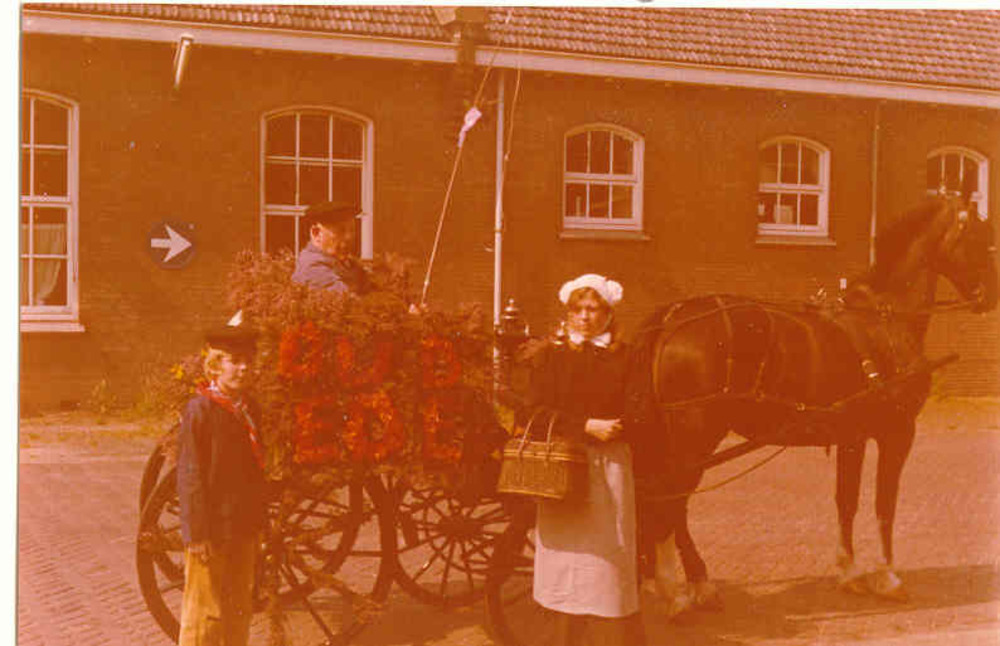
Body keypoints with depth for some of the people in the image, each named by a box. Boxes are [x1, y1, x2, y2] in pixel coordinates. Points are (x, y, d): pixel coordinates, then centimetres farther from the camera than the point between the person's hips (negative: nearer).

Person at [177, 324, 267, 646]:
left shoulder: (249, 408, 9)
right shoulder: (199, 409, -13)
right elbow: (189, 476, -15)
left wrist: (259, 523, 14)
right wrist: (197, 534, -18)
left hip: (244, 529, 7)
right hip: (210, 531, -7)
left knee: (239, 610, 17)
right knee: (206, 613, 2)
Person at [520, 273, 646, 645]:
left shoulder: (622, 357, 6)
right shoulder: (551, 355, 5)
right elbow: (533, 411, -6)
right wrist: (585, 426, -15)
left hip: (609, 465, 0)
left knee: (608, 555, -1)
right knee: (565, 554, 6)